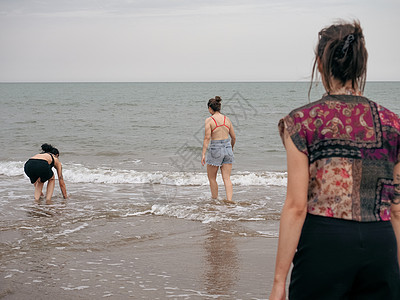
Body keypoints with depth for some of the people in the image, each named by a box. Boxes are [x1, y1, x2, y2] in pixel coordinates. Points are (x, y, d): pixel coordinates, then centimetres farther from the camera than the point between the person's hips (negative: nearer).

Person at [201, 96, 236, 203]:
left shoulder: (209, 120, -8)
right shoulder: (227, 119, 7)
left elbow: (207, 138, -15)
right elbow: (233, 137, 11)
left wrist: (203, 154, -14)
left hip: (215, 150, -4)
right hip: (227, 148, 4)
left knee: (211, 177, 14)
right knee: (227, 178, 5)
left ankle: (215, 198, 20)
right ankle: (229, 199, -6)